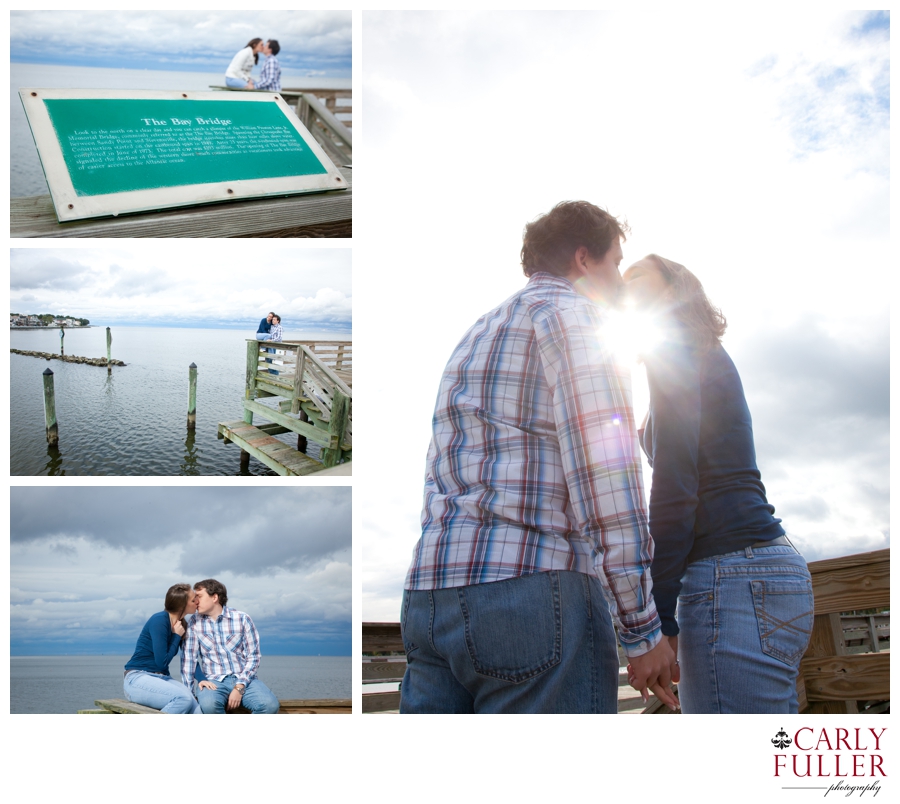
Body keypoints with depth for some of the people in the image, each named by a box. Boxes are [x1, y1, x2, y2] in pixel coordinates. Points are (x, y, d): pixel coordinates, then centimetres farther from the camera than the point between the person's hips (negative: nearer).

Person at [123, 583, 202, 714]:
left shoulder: (182, 625, 9)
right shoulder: (159, 621, -15)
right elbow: (162, 662, -17)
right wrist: (177, 636, -8)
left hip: (162, 678, 7)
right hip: (138, 678, -7)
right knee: (183, 698, -32)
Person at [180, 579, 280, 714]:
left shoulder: (241, 618, 2)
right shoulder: (194, 624, 6)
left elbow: (253, 657, 0)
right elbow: (188, 658, 1)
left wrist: (239, 687, -11)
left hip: (244, 679, 0)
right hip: (214, 681, 0)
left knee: (270, 705, -30)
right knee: (208, 704, -37)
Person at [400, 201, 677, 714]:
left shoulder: (478, 332, 28)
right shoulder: (569, 311, 1)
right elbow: (602, 467, -9)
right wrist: (642, 627, -8)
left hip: (430, 592, 8)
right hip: (532, 588, -8)